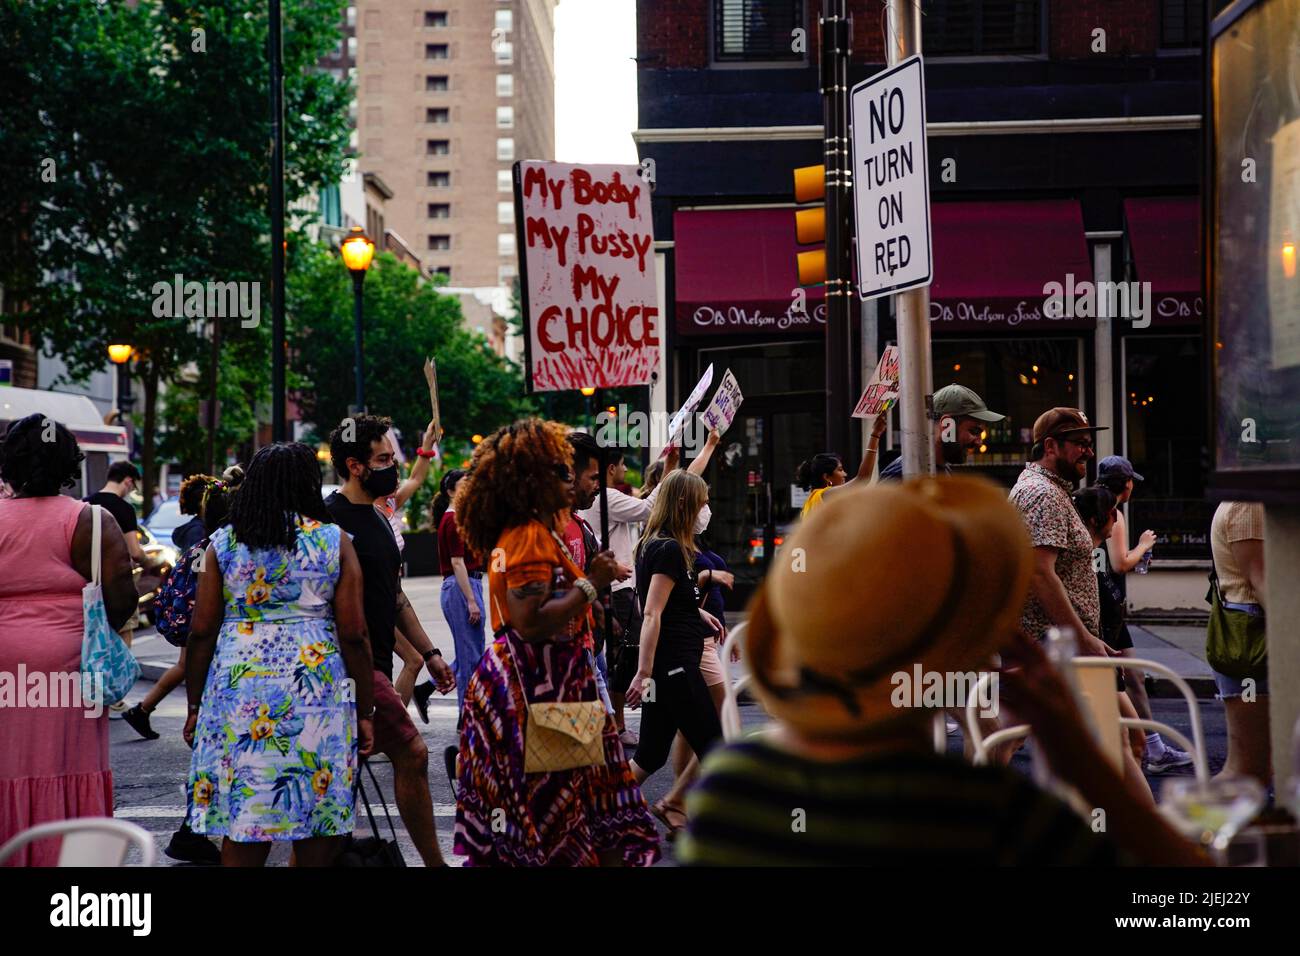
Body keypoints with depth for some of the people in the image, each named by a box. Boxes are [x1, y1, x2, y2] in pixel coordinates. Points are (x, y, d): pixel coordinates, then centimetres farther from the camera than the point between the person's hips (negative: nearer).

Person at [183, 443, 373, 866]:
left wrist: (195, 706, 12)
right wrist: (365, 712, 6)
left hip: (237, 690, 2)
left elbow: (201, 631, 4)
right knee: (318, 822, 6)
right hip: (316, 688, -1)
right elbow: (353, 634, -1)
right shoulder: (335, 542, 2)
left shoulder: (223, 543, 7)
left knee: (243, 823, 4)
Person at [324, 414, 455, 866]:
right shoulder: (332, 519, -12)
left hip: (375, 664, 9)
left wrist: (429, 652, 21)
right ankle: (433, 861, -4)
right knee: (412, 753, -11)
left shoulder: (378, 521, 17)